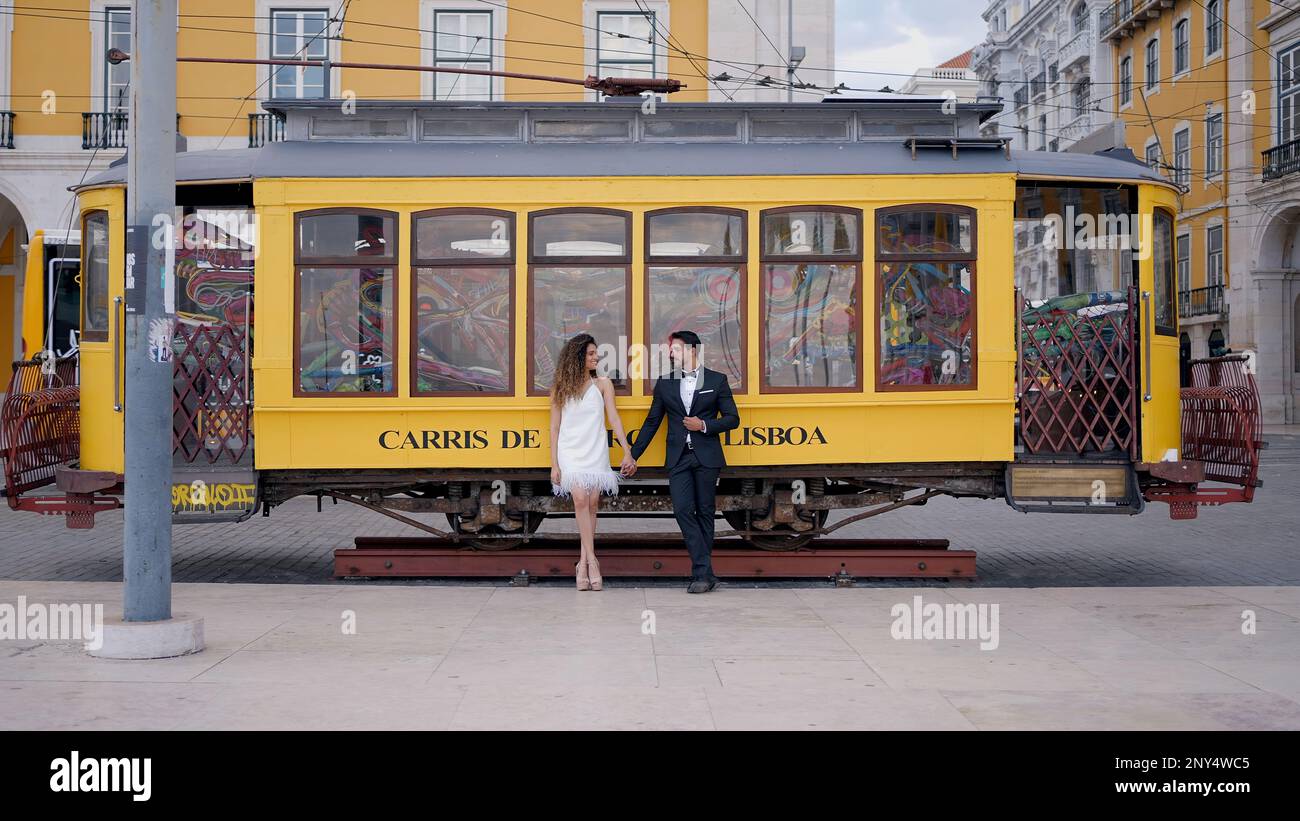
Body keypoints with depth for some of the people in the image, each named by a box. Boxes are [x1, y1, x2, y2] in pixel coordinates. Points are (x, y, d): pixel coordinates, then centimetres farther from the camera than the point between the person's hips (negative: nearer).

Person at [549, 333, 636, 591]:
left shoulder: (602, 384, 8)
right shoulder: (560, 389, 7)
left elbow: (613, 418, 4)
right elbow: (555, 427, 7)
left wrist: (627, 451, -3)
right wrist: (554, 464, 1)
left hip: (596, 453, 1)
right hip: (571, 453, -1)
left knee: (592, 503, -5)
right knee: (580, 500, -16)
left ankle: (583, 563, 3)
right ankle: (591, 561, -17)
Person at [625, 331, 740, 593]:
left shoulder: (717, 381, 4)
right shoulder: (665, 384, 11)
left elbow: (732, 418, 5)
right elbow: (652, 422, 14)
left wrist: (704, 425, -11)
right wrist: (633, 456, 11)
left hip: (706, 457, -2)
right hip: (678, 458, 2)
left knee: (704, 512, 3)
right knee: (683, 510, -11)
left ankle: (701, 573, 10)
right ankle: (705, 572, -10)